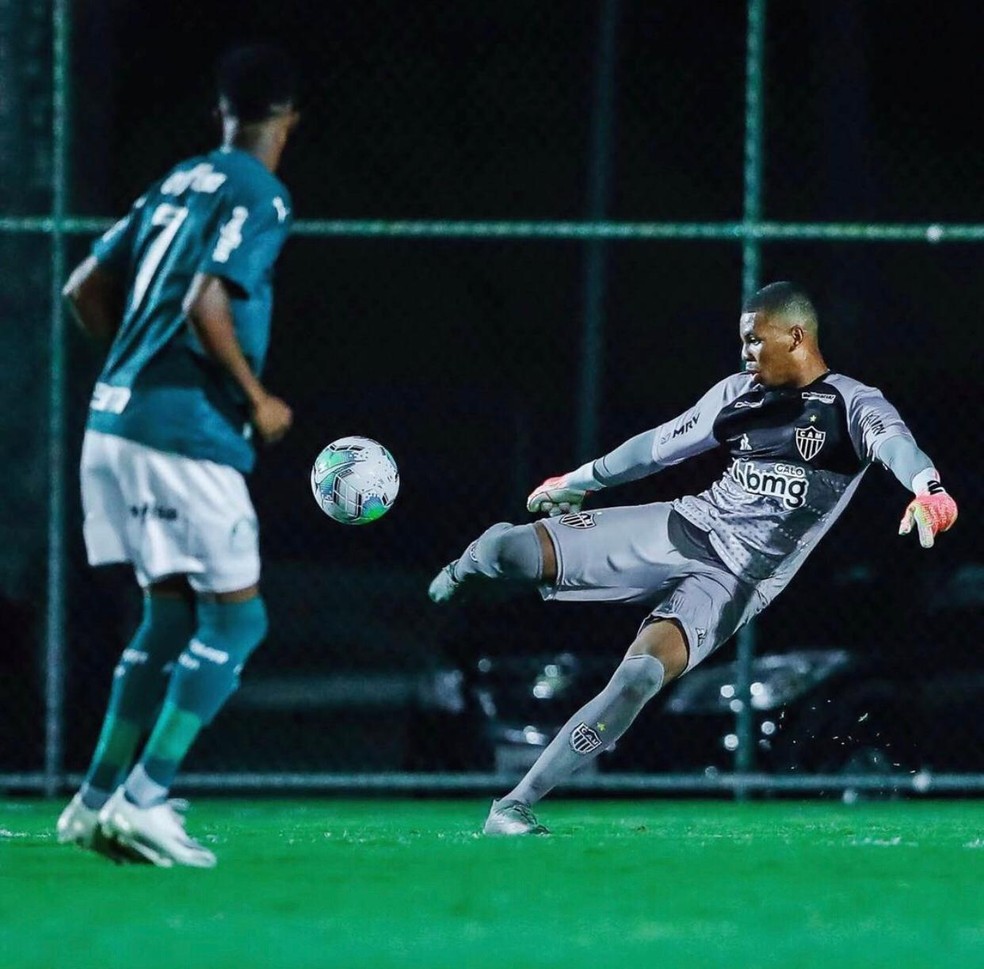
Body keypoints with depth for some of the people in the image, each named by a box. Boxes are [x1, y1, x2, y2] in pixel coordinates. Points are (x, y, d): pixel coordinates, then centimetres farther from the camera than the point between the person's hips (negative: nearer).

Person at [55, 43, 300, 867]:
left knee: (172, 614, 15)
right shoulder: (260, 196, -8)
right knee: (235, 617, -2)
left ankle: (98, 800, 13)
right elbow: (206, 306, -20)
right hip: (186, 432, -8)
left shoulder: (178, 183, 16)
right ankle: (144, 799, -10)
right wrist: (258, 402, -9)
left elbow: (86, 290, 19)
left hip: (116, 421, 8)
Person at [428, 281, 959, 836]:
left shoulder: (853, 405, -6)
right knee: (505, 549, -13)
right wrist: (580, 481, 34)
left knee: (642, 675, -31)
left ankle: (515, 808, -27)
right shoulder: (738, 392, 12)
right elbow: (662, 444, 24)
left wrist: (931, 492, -50)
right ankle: (467, 572, 28)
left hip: (737, 581, -4)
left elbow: (894, 442, -28)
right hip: (683, 527, 4)